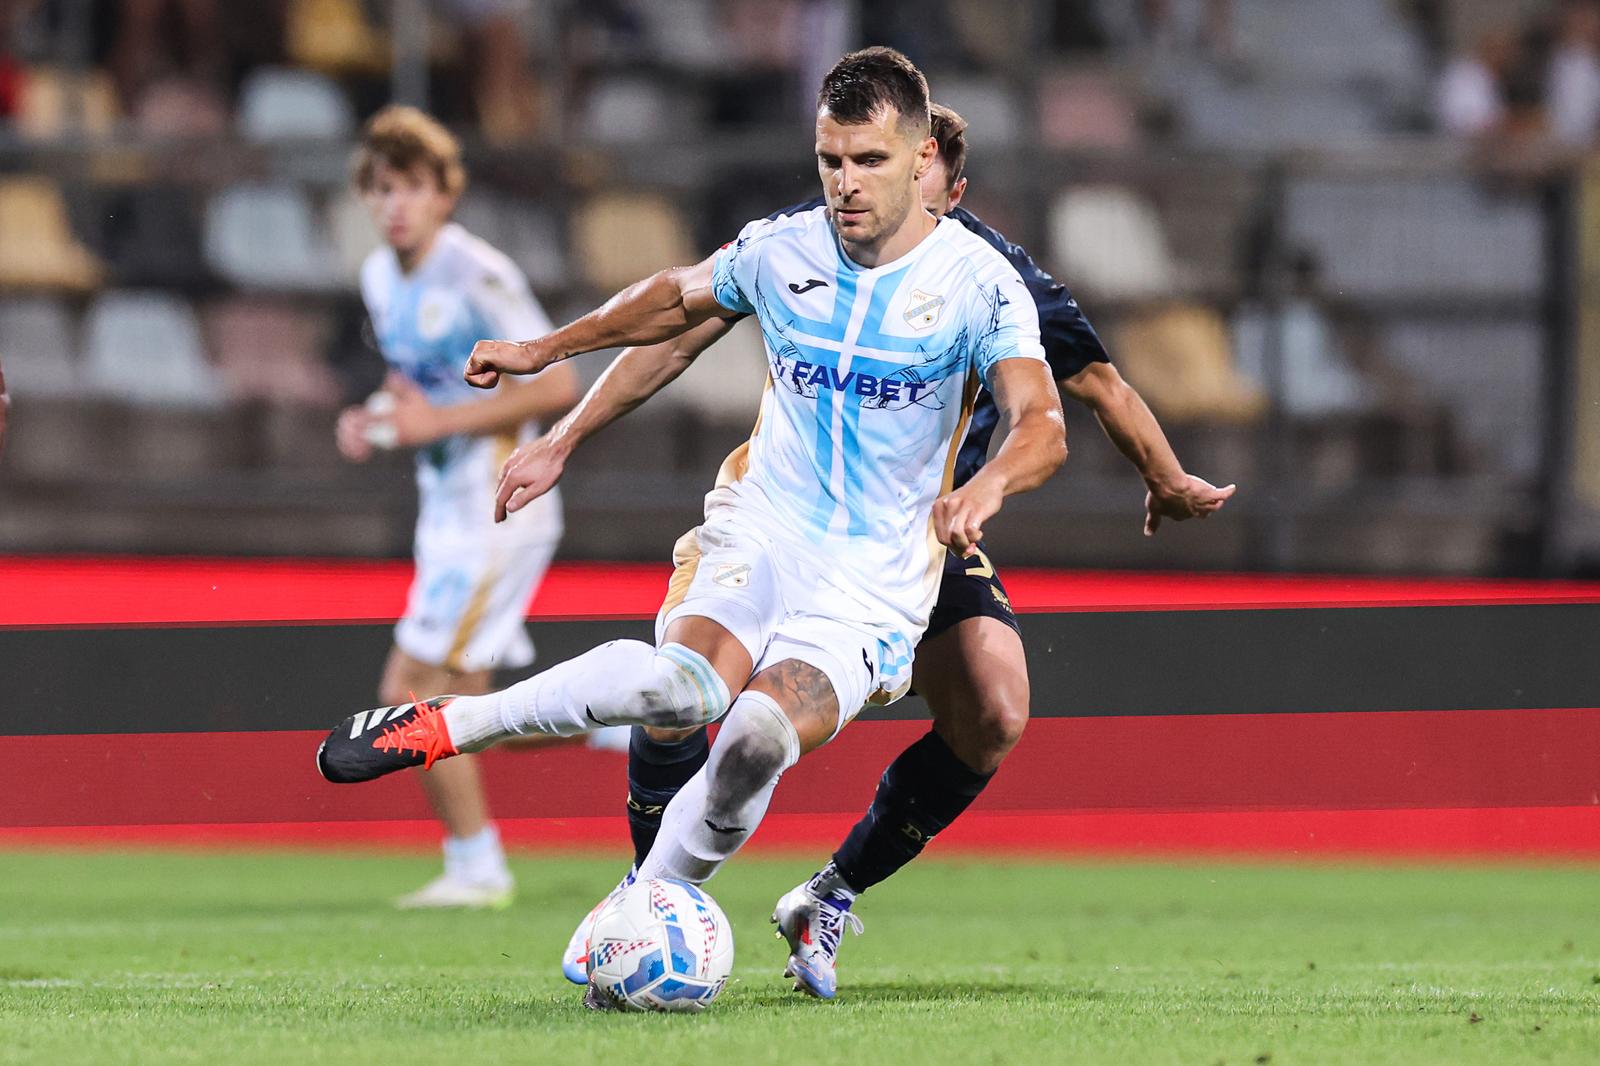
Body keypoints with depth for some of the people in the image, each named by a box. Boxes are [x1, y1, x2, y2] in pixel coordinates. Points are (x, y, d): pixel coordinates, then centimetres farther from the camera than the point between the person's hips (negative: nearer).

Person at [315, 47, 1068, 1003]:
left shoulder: (978, 282, -8)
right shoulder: (779, 252, 3)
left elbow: (1044, 427, -20)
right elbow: (678, 298, 25)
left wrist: (986, 486, -42)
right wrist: (544, 350, 34)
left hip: (873, 583, -2)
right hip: (759, 529, 2)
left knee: (760, 737, -31)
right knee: (688, 683, -34)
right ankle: (440, 726, -24)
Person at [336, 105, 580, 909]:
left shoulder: (477, 275, -17)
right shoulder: (381, 277, 8)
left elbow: (557, 385, -19)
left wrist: (439, 421, -23)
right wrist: (373, 421, 2)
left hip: (497, 514, -9)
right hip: (445, 509, 9)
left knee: (411, 689, -10)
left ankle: (475, 866, 1)